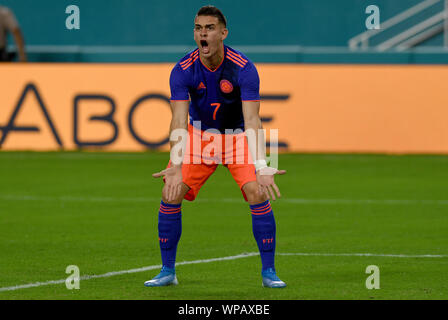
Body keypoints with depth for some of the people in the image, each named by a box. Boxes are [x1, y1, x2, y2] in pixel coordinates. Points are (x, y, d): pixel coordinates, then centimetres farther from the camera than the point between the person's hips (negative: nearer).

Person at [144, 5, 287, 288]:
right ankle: (168, 272, 4)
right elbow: (179, 121, -27)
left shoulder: (243, 68, -25)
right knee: (170, 195, -11)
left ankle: (269, 272, -8)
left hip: (237, 136, -2)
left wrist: (262, 167, -44)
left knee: (258, 193, -20)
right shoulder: (183, 71, -20)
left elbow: (252, 120, -31)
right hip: (199, 135, 2)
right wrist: (175, 167, -40)